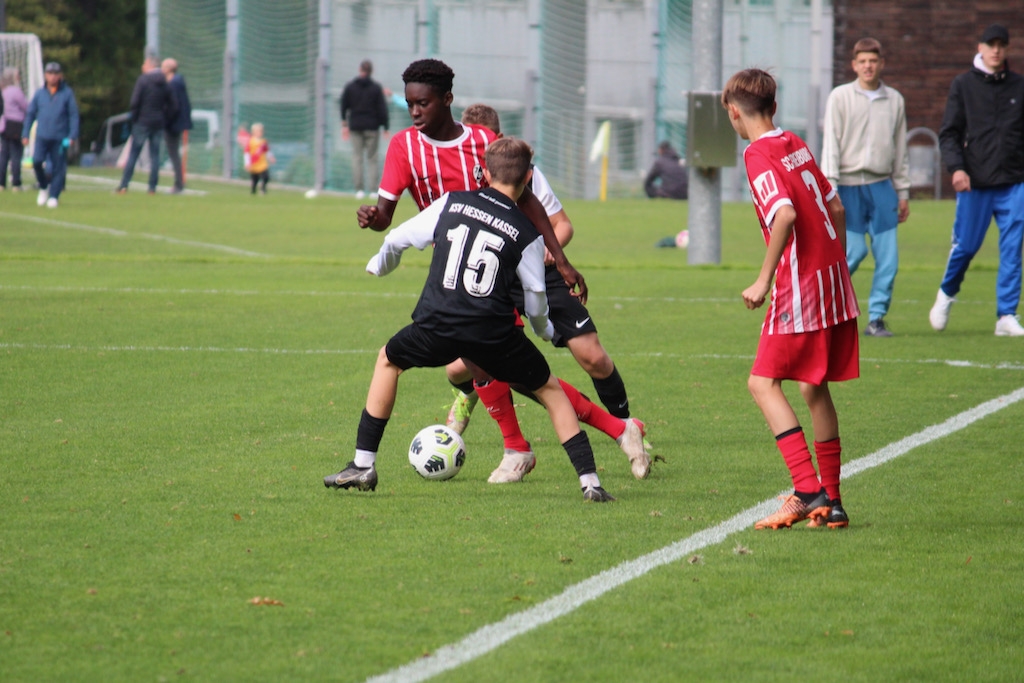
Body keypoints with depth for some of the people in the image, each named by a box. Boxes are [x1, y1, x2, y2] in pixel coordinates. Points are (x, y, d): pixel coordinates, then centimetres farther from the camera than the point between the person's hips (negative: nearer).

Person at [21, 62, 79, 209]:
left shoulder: (67, 93, 3)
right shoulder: (40, 94, 10)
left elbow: (74, 115, 3)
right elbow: (30, 114, 15)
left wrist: (72, 136, -5)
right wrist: (25, 134, 8)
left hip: (60, 138, -1)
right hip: (42, 136, 1)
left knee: (58, 166, -3)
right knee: (37, 161, -15)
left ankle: (54, 196, 5)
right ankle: (43, 187, 9)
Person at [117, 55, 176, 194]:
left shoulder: (142, 80, -7)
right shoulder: (164, 84, 9)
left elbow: (135, 101, -14)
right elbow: (173, 106, 7)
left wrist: (134, 118, -2)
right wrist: (164, 120, 10)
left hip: (142, 122, -4)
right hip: (158, 124, 4)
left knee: (133, 154, -1)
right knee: (155, 155, 7)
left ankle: (124, 185, -4)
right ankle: (152, 187, 3)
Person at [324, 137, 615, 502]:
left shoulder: (451, 203, 9)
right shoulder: (527, 234, 5)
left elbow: (398, 239, 16)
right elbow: (536, 302, 8)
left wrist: (380, 265, 39)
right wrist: (544, 329, 31)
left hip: (436, 327, 1)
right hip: (494, 334, -1)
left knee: (388, 361, 30)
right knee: (550, 390, 18)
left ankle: (363, 465, 24)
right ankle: (590, 482, 6)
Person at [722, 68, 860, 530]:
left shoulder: (759, 154, -11)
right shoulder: (795, 145, 13)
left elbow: (785, 214, -25)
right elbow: (835, 206, 18)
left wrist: (764, 280, -19)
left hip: (800, 284, -8)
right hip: (833, 277, 8)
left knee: (763, 383, -6)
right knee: (814, 387, 15)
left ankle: (809, 491, -17)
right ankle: (831, 503, 18)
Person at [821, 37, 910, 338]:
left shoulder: (895, 100, 11)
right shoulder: (840, 97, 1)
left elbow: (900, 148, 16)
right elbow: (831, 144, -3)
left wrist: (903, 191, 15)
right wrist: (830, 189, -11)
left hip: (881, 186, 3)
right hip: (849, 185, -3)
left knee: (888, 256, -3)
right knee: (854, 251, -8)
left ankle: (876, 318, 5)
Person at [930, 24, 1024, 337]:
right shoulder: (963, 85, 5)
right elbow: (949, 133, 2)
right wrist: (956, 167, -13)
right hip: (974, 182, -1)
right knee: (965, 246, 3)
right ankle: (947, 294, 31)